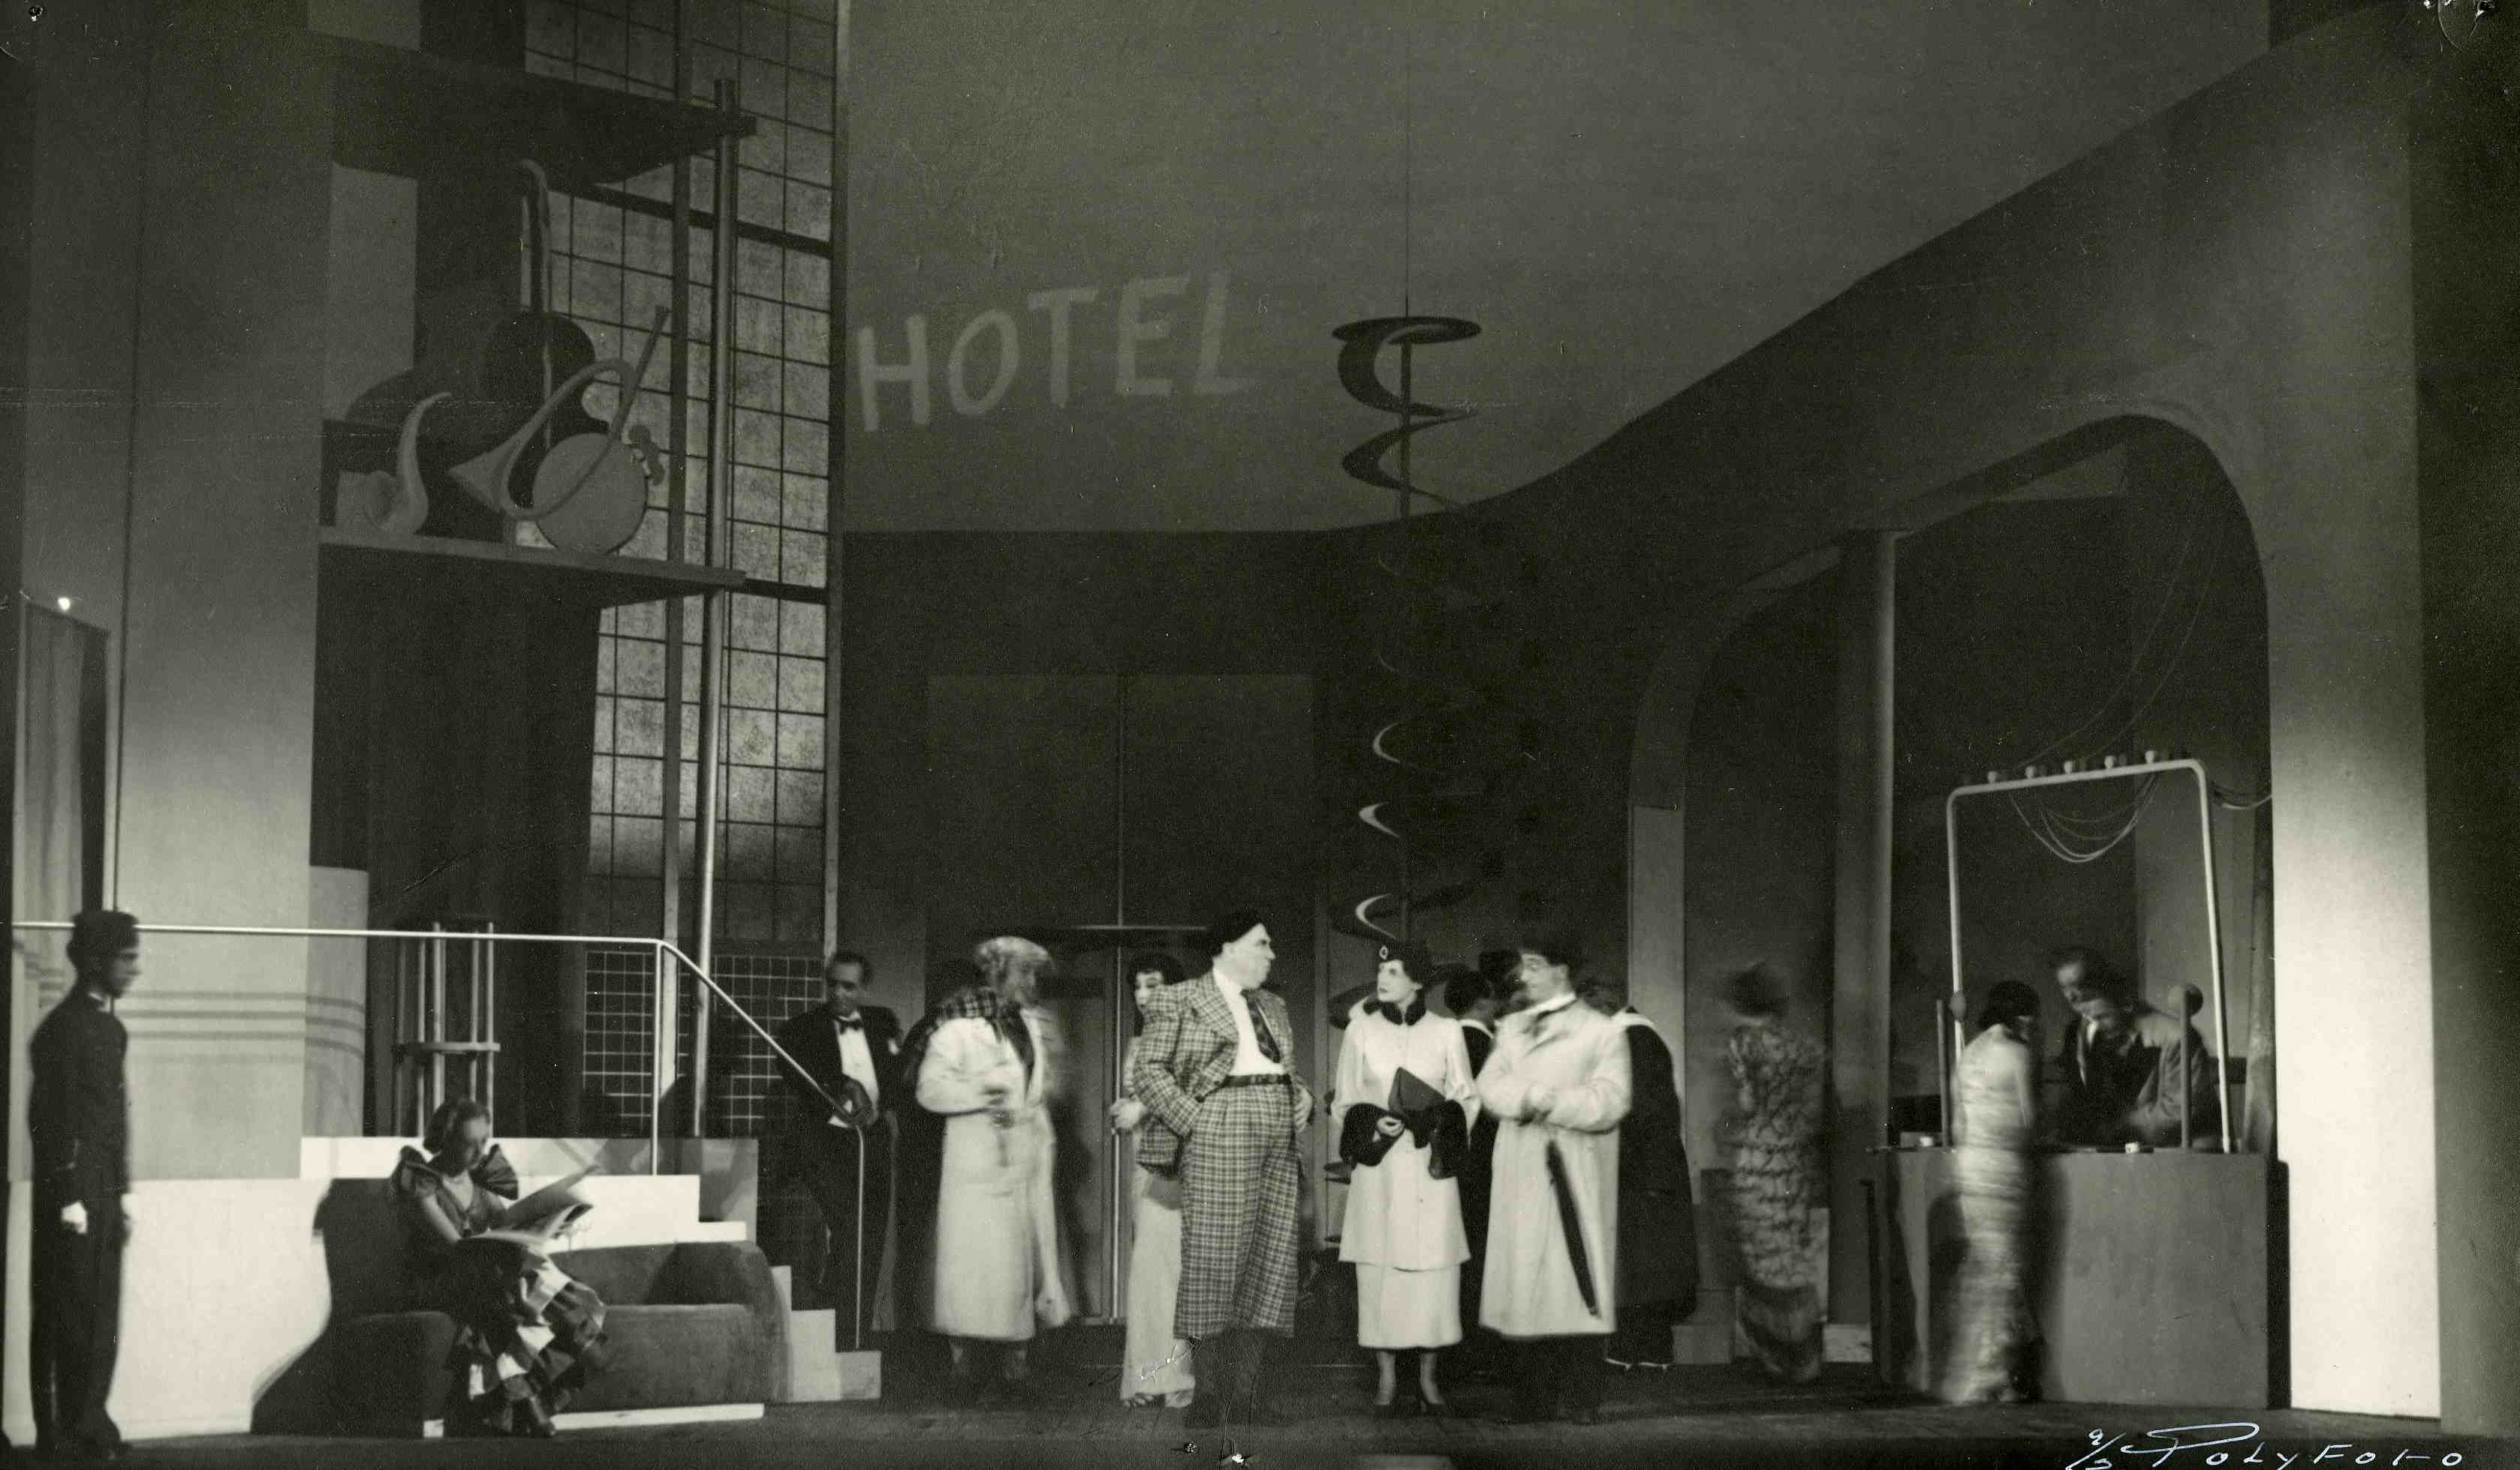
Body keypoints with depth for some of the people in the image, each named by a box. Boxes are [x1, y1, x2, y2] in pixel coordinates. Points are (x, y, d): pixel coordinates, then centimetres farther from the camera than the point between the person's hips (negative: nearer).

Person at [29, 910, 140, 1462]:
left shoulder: (111, 1028, 15)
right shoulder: (65, 1028, -13)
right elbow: (51, 1120, -16)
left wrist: (124, 1192, 16)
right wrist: (68, 1198, -18)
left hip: (104, 1193, 8)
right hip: (71, 1193, -8)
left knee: (101, 1316, 9)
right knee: (71, 1313, -4)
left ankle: (87, 1425, 15)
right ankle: (62, 1430, 1)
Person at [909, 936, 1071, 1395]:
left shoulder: (1030, 1023, 15)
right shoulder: (959, 1026, -7)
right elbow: (931, 1088, -12)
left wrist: (1045, 1141, 16)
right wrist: (980, 1094, -25)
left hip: (1027, 1152, 7)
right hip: (980, 1151, -6)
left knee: (1027, 1247, 4)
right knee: (974, 1251, -6)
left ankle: (1015, 1355, 8)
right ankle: (961, 1354, -1)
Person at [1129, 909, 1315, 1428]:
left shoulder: (1273, 1007, 22)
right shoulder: (1182, 1003, 1)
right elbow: (1149, 1070, -4)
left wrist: (1302, 1097, 7)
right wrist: (1194, 1123, -12)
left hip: (1278, 1136, 7)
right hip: (1220, 1132, -7)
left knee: (1268, 1262, 2)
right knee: (1215, 1258, -9)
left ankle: (1249, 1391, 5)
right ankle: (1209, 1392, -5)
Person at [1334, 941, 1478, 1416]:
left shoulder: (1446, 1032, 4)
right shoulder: (1361, 1031, 5)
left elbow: (1465, 1098, 9)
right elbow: (1345, 1104, 11)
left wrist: (1439, 1123, -10)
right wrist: (1373, 1124, -9)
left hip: (1430, 1169, 0)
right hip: (1378, 1168, 0)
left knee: (1433, 1269, -2)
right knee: (1381, 1270, -2)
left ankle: (1428, 1378, 8)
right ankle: (1386, 1381, 5)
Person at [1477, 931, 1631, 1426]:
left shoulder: (1602, 1032, 1)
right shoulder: (1511, 1028, 17)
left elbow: (1609, 1102, -10)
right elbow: (1489, 1087, 6)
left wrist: (1551, 1102, -14)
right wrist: (1528, 1097, -12)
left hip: (1574, 1177, -4)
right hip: (1521, 1176, 4)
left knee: (1576, 1282, -6)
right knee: (1525, 1281, 0)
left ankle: (1581, 1399, -2)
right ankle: (1534, 1399, 3)